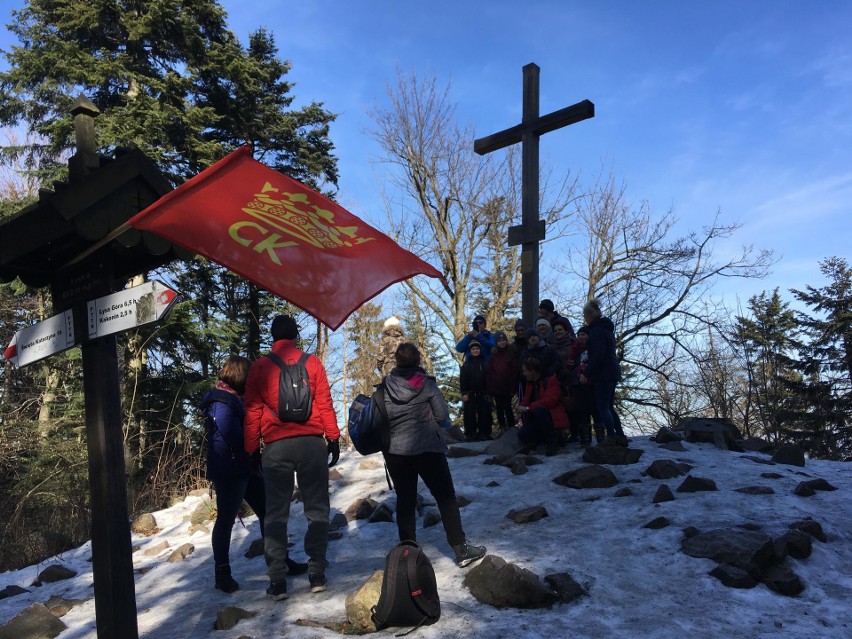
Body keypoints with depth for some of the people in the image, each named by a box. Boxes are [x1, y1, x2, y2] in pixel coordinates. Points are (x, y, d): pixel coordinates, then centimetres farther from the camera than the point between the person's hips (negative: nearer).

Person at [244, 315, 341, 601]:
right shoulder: (312, 362, 3)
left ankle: (277, 580, 7)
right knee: (317, 509, 9)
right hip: (311, 443, 0)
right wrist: (334, 438, 6)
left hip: (276, 447, 0)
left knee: (276, 513, 7)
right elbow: (324, 403, 0)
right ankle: (317, 574, 10)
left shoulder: (259, 367, 5)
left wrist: (250, 449, 11)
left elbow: (252, 412, 5)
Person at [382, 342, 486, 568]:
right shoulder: (426, 383, -7)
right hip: (427, 449, -3)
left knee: (405, 501, 13)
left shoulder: (385, 386, -1)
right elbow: (443, 416, -7)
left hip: (395, 452, 3)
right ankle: (461, 550, 6)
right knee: (446, 497, 6)